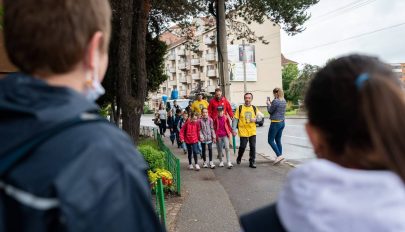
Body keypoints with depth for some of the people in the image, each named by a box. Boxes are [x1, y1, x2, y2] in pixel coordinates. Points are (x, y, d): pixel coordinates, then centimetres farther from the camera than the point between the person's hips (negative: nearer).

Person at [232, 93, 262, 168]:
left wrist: (255, 119, -10)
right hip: (243, 131, -2)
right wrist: (234, 129, -8)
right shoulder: (240, 108, -1)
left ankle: (252, 162, 12)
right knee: (242, 146, 0)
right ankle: (239, 159, 27)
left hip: (252, 131, 3)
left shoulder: (254, 108, 8)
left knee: (253, 147, 1)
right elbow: (235, 119, -2)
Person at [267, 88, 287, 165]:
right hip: (282, 122, 9)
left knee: (270, 140, -1)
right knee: (278, 140, 15)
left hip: (275, 123, -9)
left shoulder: (275, 101, -17)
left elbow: (270, 111, -8)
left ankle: (279, 155, -10)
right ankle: (279, 157, 17)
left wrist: (268, 104, 7)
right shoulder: (284, 101, 8)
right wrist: (271, 103, 11)